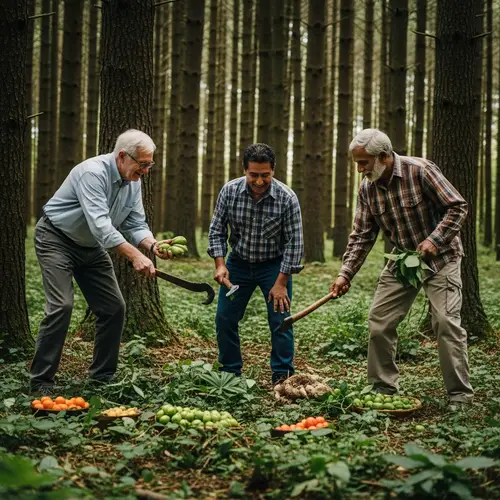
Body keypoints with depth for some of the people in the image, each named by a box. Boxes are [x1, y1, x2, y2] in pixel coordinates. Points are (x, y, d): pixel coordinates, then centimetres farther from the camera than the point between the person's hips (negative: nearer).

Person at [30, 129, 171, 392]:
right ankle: (41, 382, -11)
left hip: (91, 247, 8)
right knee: (61, 306, -20)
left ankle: (102, 376, 14)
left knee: (114, 307, 1)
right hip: (56, 239, -8)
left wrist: (153, 245, -23)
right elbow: (100, 224, -38)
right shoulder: (93, 172, -28)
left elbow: (136, 225, -1)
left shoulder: (133, 182, -2)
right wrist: (134, 255, -44)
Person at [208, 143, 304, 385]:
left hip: (274, 265, -2)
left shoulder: (287, 198, -22)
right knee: (225, 318, 2)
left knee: (280, 320, -8)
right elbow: (217, 229, -3)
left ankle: (282, 375, 4)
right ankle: (230, 372, 17)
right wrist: (220, 264, -15)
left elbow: (294, 242, -17)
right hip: (239, 263, 3)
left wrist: (281, 283, -17)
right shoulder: (229, 191, -15)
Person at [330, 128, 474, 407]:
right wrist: (346, 274, -10)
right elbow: (362, 236, -1)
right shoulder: (367, 188, -4)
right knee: (379, 321, 1)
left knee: (447, 321, -14)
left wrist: (434, 239, -26)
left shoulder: (419, 170, -20)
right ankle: (384, 389, 14)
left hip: (440, 258, -6)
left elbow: (458, 207, -17)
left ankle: (461, 394, -5)